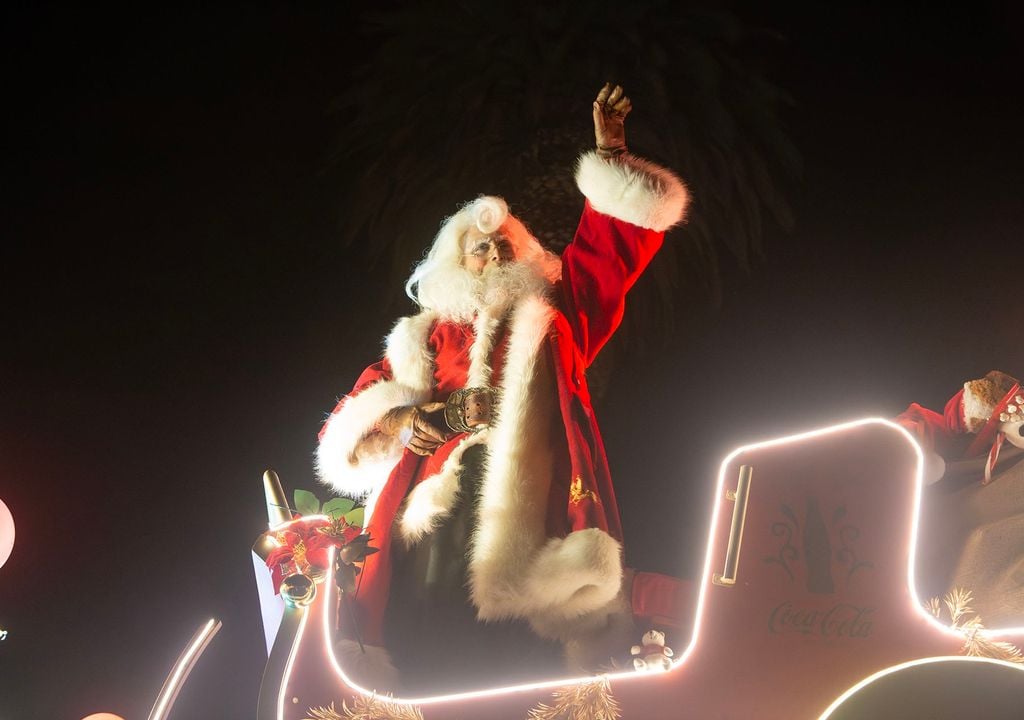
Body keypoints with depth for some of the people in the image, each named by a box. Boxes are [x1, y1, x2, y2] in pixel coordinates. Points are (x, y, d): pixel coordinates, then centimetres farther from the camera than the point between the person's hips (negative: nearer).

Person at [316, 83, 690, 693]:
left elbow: (609, 246, 19)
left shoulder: (548, 321, 26)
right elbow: (352, 423, 22)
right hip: (444, 500, 1)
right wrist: (398, 419, 1)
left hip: (530, 500, -1)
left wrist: (611, 150, 14)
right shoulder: (427, 337, 27)